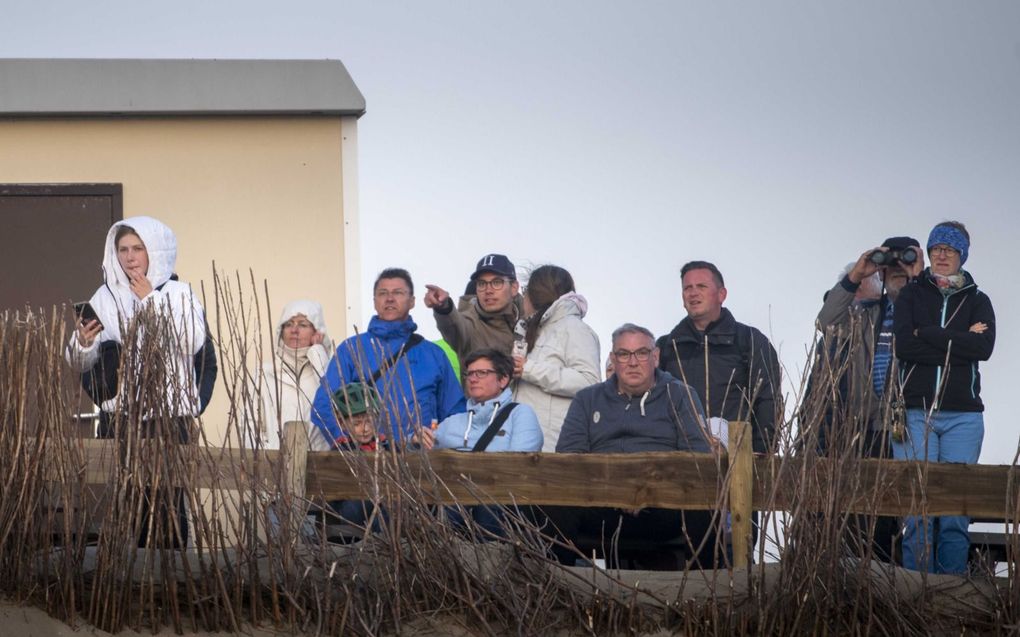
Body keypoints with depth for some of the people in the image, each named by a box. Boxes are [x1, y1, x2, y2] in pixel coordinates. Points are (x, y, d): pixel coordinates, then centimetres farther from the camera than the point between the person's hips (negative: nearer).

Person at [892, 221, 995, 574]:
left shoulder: (977, 301, 14)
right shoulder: (912, 294, 12)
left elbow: (984, 347, -6)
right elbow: (903, 345, -5)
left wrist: (926, 336, -6)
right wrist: (958, 343, -7)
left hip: (962, 414, 1)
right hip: (915, 412, -1)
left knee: (956, 510, -4)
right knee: (916, 509, -7)